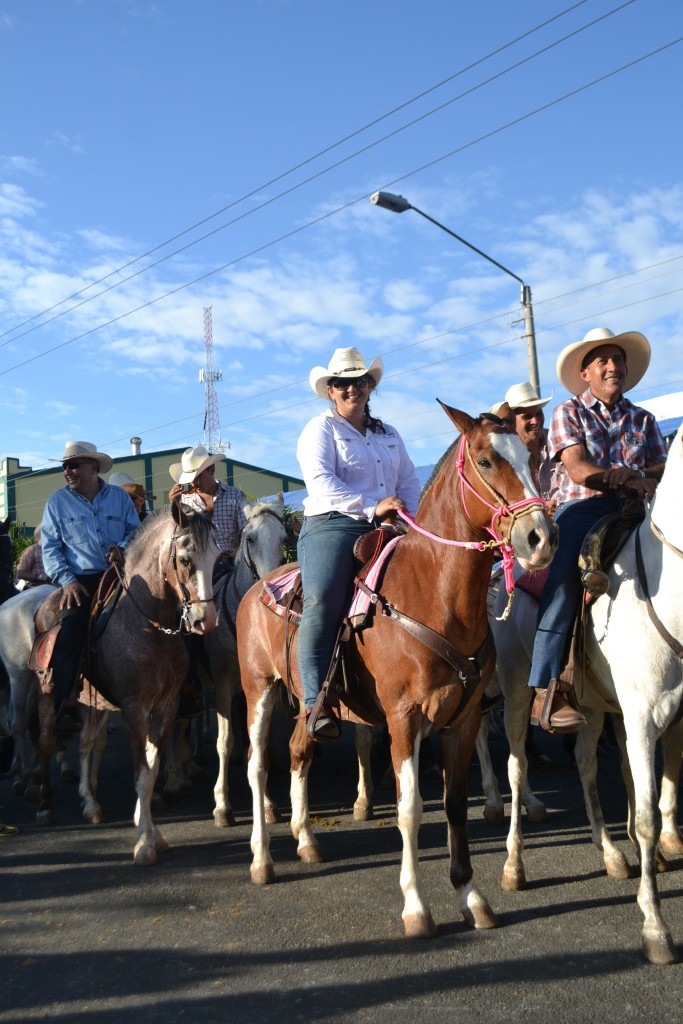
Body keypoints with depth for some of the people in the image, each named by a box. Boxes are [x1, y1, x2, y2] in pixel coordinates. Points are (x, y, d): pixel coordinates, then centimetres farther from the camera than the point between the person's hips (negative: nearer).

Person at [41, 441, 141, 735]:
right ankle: (65, 709, -11)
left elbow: (136, 531, 12)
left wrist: (123, 547, -11)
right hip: (80, 582, -1)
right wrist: (66, 580, -10)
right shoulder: (57, 501, 7)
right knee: (69, 637, -16)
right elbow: (50, 547, 4)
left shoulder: (119, 497, 10)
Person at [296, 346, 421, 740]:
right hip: (332, 526, -6)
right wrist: (373, 506, -18)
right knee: (322, 600, -27)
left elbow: (410, 482, 21)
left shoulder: (389, 434, 24)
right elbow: (321, 482, -10)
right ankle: (317, 703, -25)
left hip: (385, 530, 6)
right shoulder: (320, 429, 6)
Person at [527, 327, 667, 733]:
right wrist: (628, 479, -16)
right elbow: (578, 470, -2)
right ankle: (547, 689, -35)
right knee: (564, 572, -33)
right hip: (581, 507, -4)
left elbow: (660, 475, 12)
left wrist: (650, 485, -12)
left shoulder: (643, 419, 24)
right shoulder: (568, 413, 14)